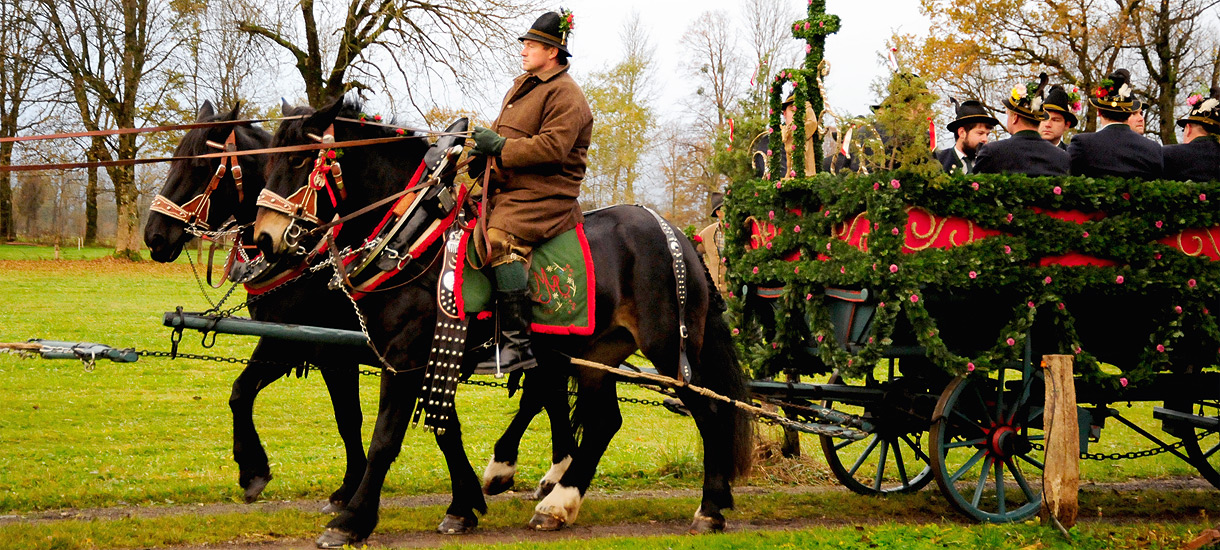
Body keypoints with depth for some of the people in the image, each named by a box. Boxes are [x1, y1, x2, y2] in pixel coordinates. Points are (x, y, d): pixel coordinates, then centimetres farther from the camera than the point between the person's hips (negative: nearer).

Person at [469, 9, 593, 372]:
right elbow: (505, 133, 32)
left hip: (544, 196, -11)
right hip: (506, 190, 11)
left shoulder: (565, 95, -8)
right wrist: (482, 140, 9)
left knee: (501, 240, -32)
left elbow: (552, 147, -20)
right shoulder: (522, 87, 23)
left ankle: (517, 345, -35)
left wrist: (499, 146, -19)